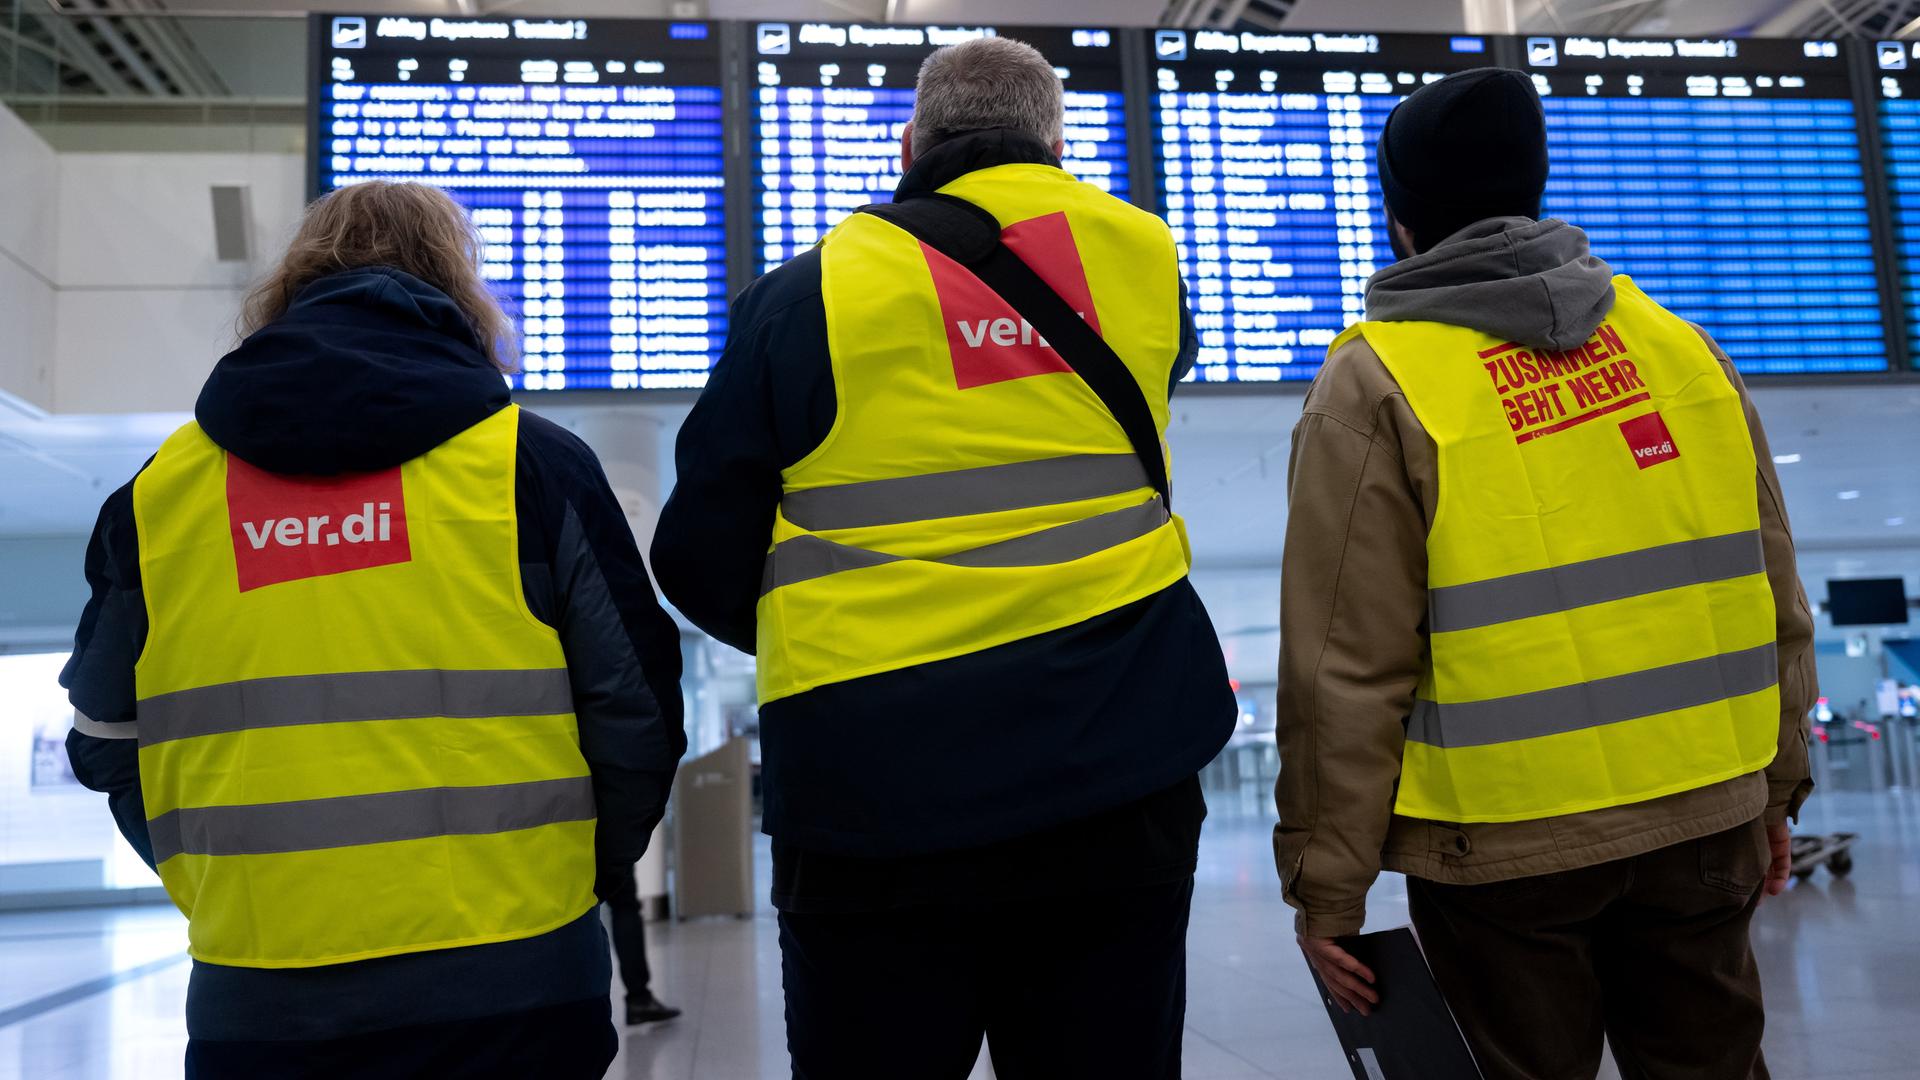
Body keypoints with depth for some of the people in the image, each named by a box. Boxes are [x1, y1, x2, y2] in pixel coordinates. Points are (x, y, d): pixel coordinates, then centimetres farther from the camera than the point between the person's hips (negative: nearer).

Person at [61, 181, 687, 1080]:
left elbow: (107, 740, 11)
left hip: (257, 1001, 2)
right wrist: (588, 857, 15)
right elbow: (633, 709, -3)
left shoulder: (158, 489, 3)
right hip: (507, 981, -1)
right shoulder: (531, 462, -5)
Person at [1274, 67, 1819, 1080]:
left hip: (1505, 846, -4)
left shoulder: (1377, 385, -11)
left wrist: (1328, 881, -6)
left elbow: (1347, 669, -14)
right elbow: (1772, 602, 9)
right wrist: (1773, 784, 20)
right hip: (1705, 817, 5)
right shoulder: (1681, 343, 5)